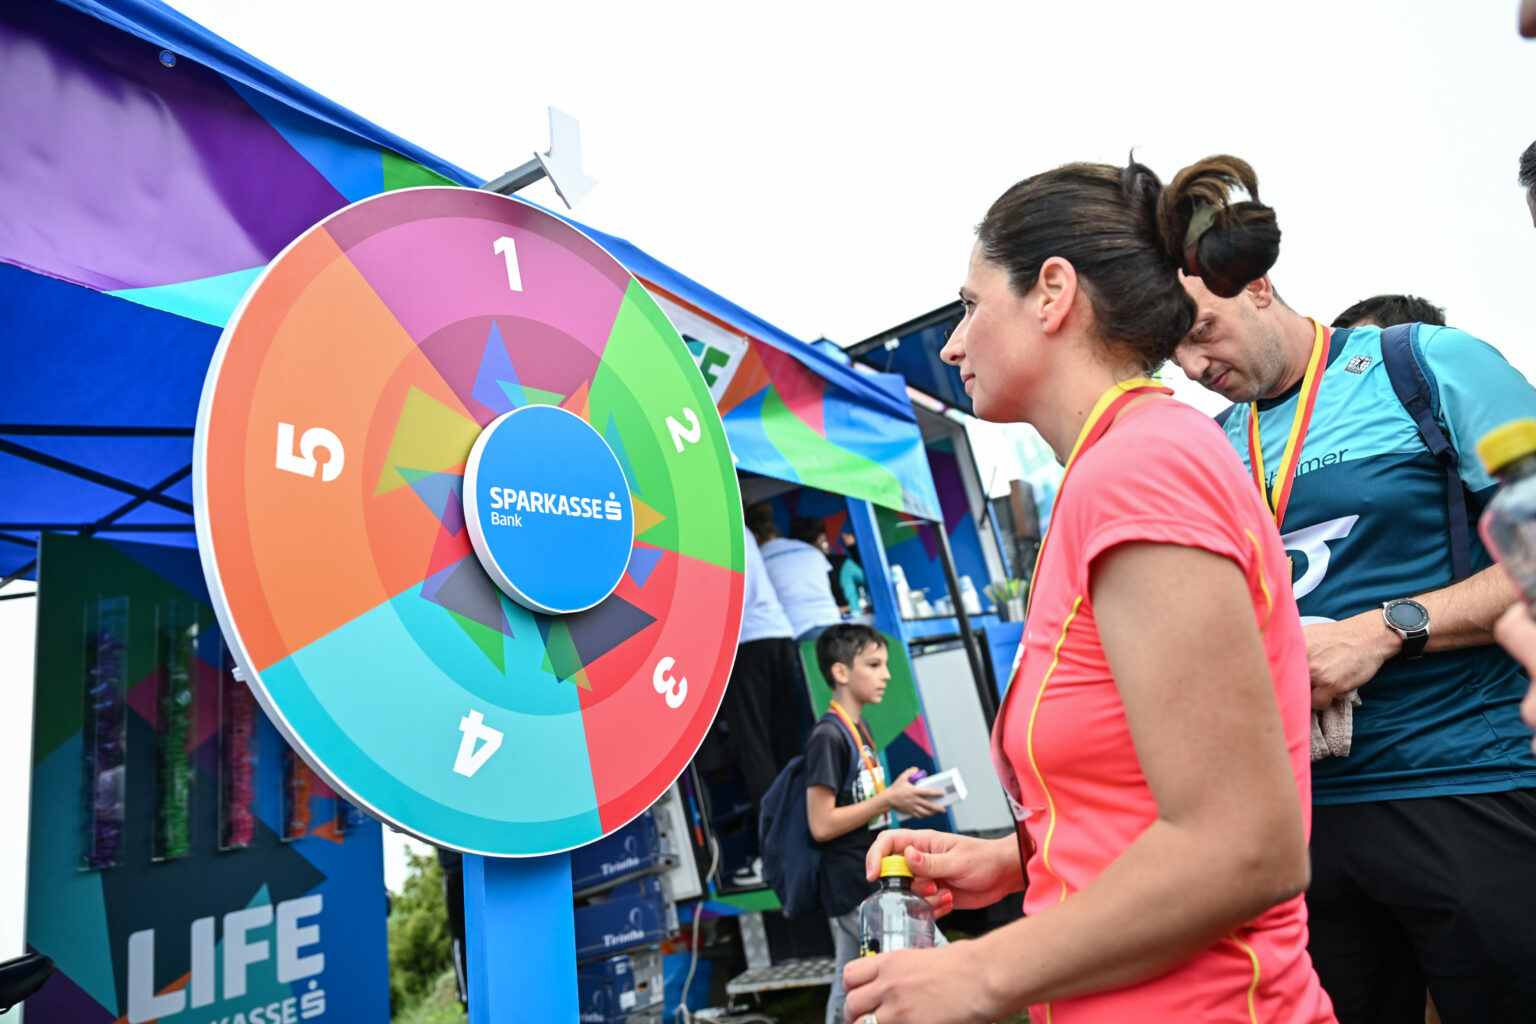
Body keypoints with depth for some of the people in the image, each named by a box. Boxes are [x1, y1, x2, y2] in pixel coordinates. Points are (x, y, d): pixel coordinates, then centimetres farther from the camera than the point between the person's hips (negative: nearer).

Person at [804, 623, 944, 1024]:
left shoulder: (857, 730, 12)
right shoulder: (828, 736, -17)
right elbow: (822, 824, -20)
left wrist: (899, 798, 3)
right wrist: (889, 799, -18)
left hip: (870, 882, 9)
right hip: (858, 890, -9)